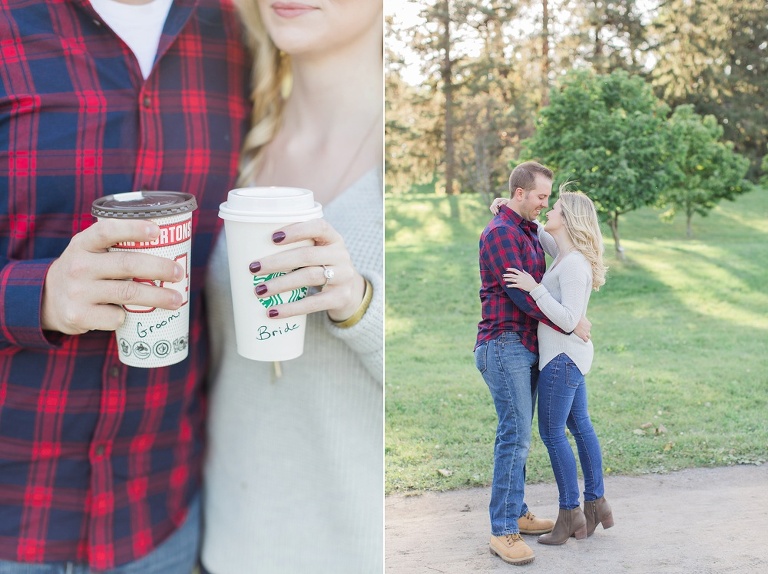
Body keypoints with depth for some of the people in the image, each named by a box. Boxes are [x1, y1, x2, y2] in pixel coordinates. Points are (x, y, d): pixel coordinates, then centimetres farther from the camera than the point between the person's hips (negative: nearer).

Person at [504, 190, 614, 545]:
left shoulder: (574, 264, -21)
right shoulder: (565, 254, 7)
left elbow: (568, 319, -26)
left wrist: (534, 287, -28)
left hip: (563, 356, -10)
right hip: (568, 355, 10)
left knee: (552, 433, -1)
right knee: (580, 426, 16)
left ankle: (570, 513, 10)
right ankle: (596, 504, 27)